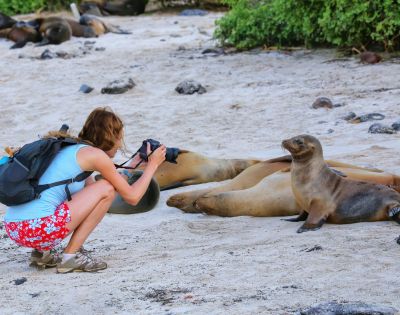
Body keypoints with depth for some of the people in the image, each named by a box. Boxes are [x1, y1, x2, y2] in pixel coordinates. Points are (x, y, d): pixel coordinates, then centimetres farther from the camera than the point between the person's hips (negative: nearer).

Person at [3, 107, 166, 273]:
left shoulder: (70, 149, 24)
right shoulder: (95, 154, -2)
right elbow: (132, 197, 3)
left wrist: (131, 167, 38)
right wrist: (152, 165, 17)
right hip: (37, 228, -9)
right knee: (106, 189, 1)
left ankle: (41, 252, 18)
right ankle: (71, 256, -1)